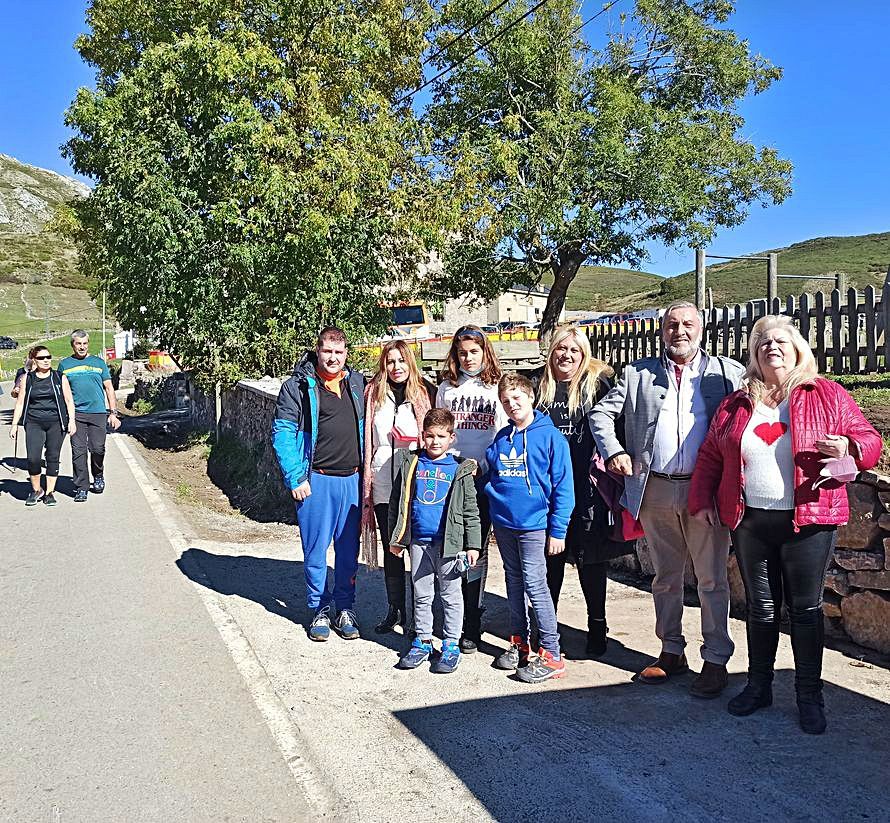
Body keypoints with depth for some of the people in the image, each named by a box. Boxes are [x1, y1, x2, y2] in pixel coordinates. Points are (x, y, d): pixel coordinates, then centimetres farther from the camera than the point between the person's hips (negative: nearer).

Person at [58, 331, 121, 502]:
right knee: (78, 451, -3)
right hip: (75, 414, 0)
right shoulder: (64, 364, 11)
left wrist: (113, 413, 4)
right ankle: (81, 488, 3)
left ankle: (98, 477, 23)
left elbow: (109, 388, 12)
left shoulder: (99, 362, 12)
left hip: (98, 412, 0)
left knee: (98, 449, -3)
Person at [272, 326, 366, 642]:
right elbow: (282, 433, -7)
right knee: (316, 549, 6)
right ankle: (320, 610, 21)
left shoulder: (357, 383, 9)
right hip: (316, 480, -3)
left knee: (349, 549, 11)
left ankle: (345, 608, 25)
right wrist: (295, 477, -11)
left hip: (351, 479, 4)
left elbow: (366, 425, 18)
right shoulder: (298, 386, -5)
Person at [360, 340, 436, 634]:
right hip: (383, 484, 2)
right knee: (391, 547, 10)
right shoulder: (373, 394, 7)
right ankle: (395, 609, 23)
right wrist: (366, 475, 8)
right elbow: (367, 438, 12)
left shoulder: (426, 392, 1)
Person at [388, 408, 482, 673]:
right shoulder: (410, 464, 5)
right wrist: (395, 538, 9)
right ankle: (422, 641, 25)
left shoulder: (460, 470, 0)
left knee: (451, 595, 6)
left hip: (449, 542, -2)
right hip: (418, 542, 3)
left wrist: (472, 544, -2)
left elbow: (471, 511, 2)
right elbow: (396, 503, 10)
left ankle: (451, 645, 17)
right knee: (421, 594, 13)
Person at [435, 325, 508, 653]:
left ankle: (471, 625, 10)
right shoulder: (446, 388, 12)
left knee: (477, 549, 2)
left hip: (486, 478, -2)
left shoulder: (497, 387, 6)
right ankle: (456, 618, 16)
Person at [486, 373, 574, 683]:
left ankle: (551, 655, 2)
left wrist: (558, 530, -11)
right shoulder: (500, 439, 8)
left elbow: (563, 486, -9)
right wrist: (493, 514, 6)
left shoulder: (550, 436, -8)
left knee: (534, 584, -6)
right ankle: (519, 642, 29)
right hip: (503, 523, 6)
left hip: (533, 524, -6)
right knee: (514, 582, 15)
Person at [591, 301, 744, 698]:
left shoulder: (728, 372, 5)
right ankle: (671, 651, 28)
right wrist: (613, 452, -3)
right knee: (665, 577, 14)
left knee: (711, 579, 4)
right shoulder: (638, 373, 9)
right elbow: (601, 413, 12)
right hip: (655, 491, 3)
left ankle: (715, 659, 16)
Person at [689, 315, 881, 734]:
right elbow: (710, 456, 13)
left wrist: (848, 446, -20)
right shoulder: (736, 404, 9)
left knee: (806, 608, 6)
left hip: (808, 521, -2)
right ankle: (759, 686, 27)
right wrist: (701, 499, 6)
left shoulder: (827, 396, 1)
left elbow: (869, 440, 2)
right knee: (761, 607, 12)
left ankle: (809, 695, 21)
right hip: (750, 522, 3)